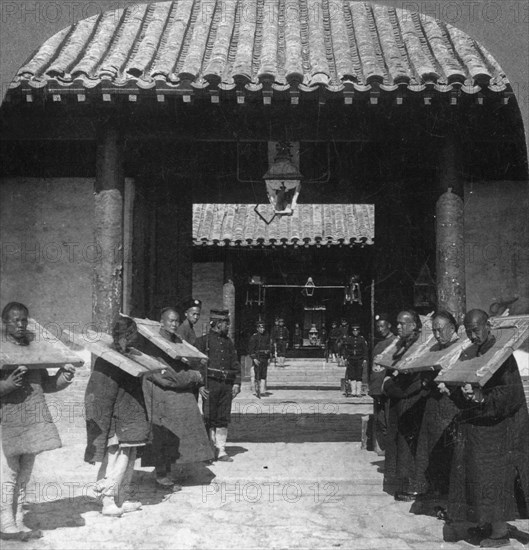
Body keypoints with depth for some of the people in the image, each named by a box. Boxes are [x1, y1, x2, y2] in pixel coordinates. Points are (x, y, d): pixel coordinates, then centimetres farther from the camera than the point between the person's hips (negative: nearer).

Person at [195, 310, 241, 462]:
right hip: (211, 383, -5)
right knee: (210, 418, -2)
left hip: (227, 385, 5)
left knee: (224, 419, 5)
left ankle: (221, 450, 10)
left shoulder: (228, 342, 17)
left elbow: (235, 365, 19)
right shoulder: (203, 340, 0)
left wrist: (236, 383, 9)